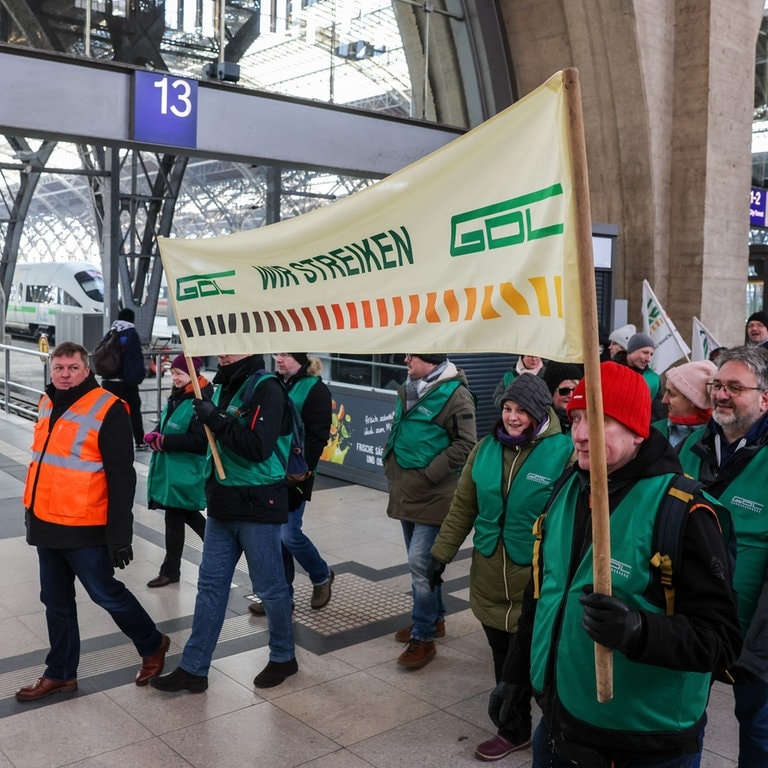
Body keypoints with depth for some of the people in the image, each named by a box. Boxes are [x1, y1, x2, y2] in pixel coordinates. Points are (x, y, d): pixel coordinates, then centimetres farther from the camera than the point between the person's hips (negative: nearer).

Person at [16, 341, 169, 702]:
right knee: (56, 600, 16)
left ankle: (152, 645, 26)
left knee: (106, 594, 5)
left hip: (83, 527, -7)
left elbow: (122, 477, -17)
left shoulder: (107, 410, -15)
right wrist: (32, 510, 23)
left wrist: (120, 534, -19)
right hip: (47, 522, 7)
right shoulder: (48, 403, 9)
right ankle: (60, 673, 30)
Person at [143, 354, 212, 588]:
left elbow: (200, 441, -24)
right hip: (172, 469, 9)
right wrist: (156, 436, -3)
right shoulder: (176, 397, 11)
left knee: (174, 519, 2)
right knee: (189, 516, 15)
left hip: (186, 473, -9)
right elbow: (168, 426, 20)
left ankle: (170, 570, 20)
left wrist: (163, 441, -22)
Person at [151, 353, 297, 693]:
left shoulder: (266, 389, -15)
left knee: (269, 586, 7)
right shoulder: (223, 387, 10)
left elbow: (259, 447, -26)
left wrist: (216, 419, -22)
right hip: (223, 504, 8)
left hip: (257, 506, -8)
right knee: (210, 584, 11)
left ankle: (283, 657, 27)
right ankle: (193, 668, 19)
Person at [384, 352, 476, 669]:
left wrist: (429, 473, -18)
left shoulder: (455, 394, -14)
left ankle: (423, 636, 5)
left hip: (432, 495, -9)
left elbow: (466, 443, -16)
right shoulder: (408, 390, 12)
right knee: (421, 560, 18)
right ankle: (434, 618, 35)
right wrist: (391, 466, 12)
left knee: (420, 562, -8)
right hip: (406, 491, 9)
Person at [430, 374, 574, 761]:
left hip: (539, 580, -4)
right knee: (504, 660, 18)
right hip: (490, 577, 5)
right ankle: (514, 729, 38)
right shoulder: (485, 449, 3)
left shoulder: (564, 451, -13)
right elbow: (462, 506, 9)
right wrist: (442, 552, 9)